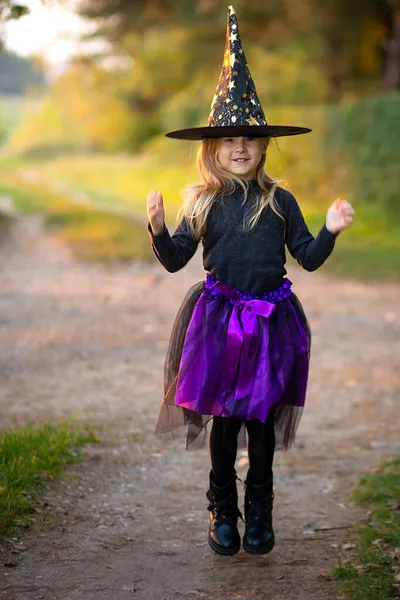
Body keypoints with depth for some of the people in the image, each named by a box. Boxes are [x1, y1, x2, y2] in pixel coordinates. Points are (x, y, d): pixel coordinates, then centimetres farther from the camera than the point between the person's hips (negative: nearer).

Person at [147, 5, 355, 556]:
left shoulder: (280, 201, 2)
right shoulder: (203, 203, 1)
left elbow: (309, 258, 5)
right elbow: (175, 259, 4)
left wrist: (331, 230, -12)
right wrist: (158, 228, -13)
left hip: (271, 320, 1)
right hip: (219, 320, 0)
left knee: (264, 419, 8)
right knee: (223, 418, 6)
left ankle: (259, 510, 23)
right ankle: (223, 510, 21)